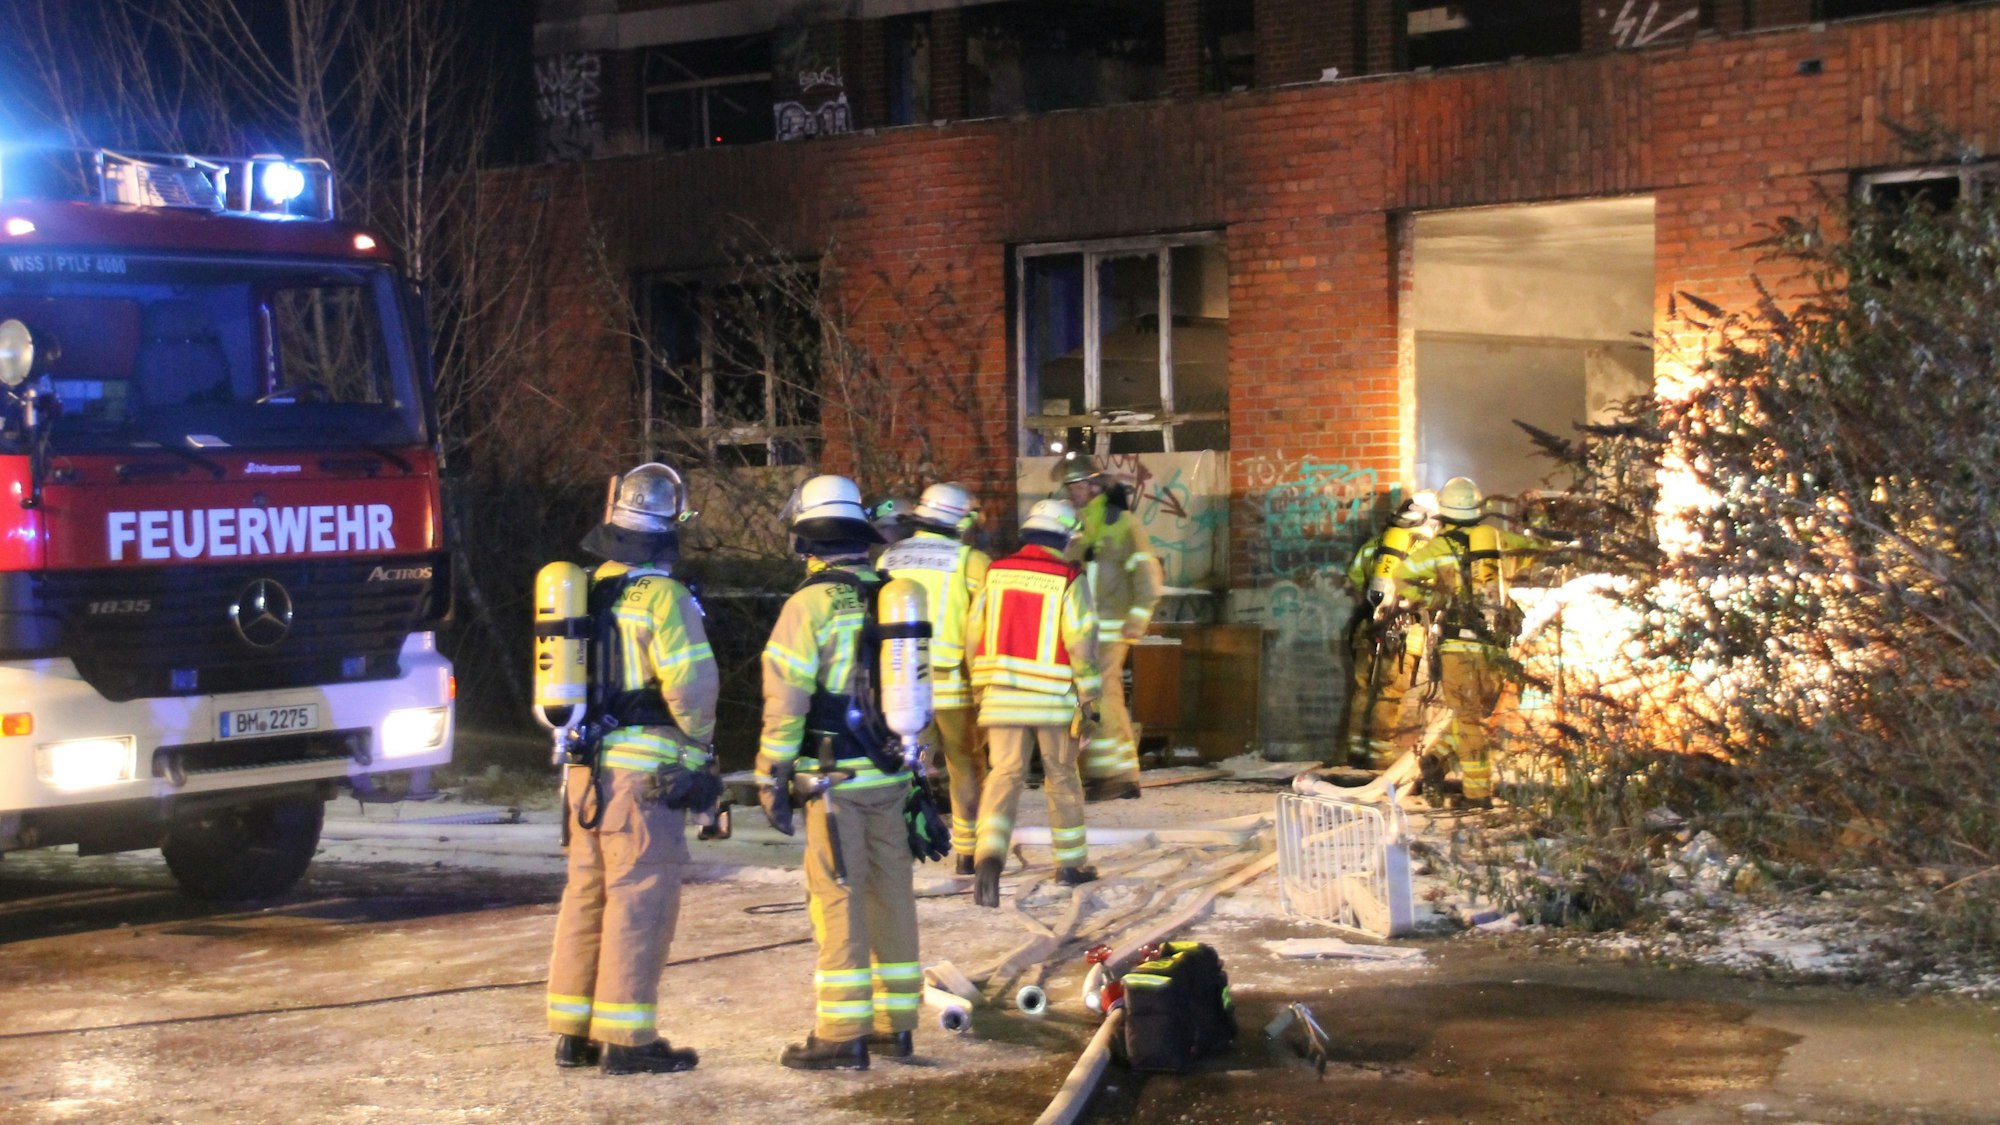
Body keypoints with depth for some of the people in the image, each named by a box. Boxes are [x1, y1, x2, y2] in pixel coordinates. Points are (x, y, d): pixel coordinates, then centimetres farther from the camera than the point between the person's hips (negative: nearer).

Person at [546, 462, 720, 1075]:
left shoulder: (587, 591, 11)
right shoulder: (662, 596, -13)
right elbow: (691, 681, -18)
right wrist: (697, 746, -2)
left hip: (585, 766, 8)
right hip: (644, 770, -8)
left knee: (586, 893, 14)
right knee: (640, 898, -3)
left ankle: (573, 1031, 19)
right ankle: (625, 1038, -2)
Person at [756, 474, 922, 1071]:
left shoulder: (811, 604, -10)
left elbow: (785, 701, -12)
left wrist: (772, 778, -5)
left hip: (835, 778, -6)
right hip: (892, 775, 6)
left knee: (837, 897, -4)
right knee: (891, 892, 11)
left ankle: (842, 1033, -4)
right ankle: (895, 1024, 18)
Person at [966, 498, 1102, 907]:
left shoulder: (996, 573, 3)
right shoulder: (1069, 580, -8)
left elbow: (975, 632, 5)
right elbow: (1081, 640, -12)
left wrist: (982, 687, 15)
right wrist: (1089, 691, -1)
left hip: (1001, 694, 2)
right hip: (1053, 698, -2)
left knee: (1004, 774, -1)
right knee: (1062, 776, 13)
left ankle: (989, 854, -24)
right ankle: (1070, 862, 23)